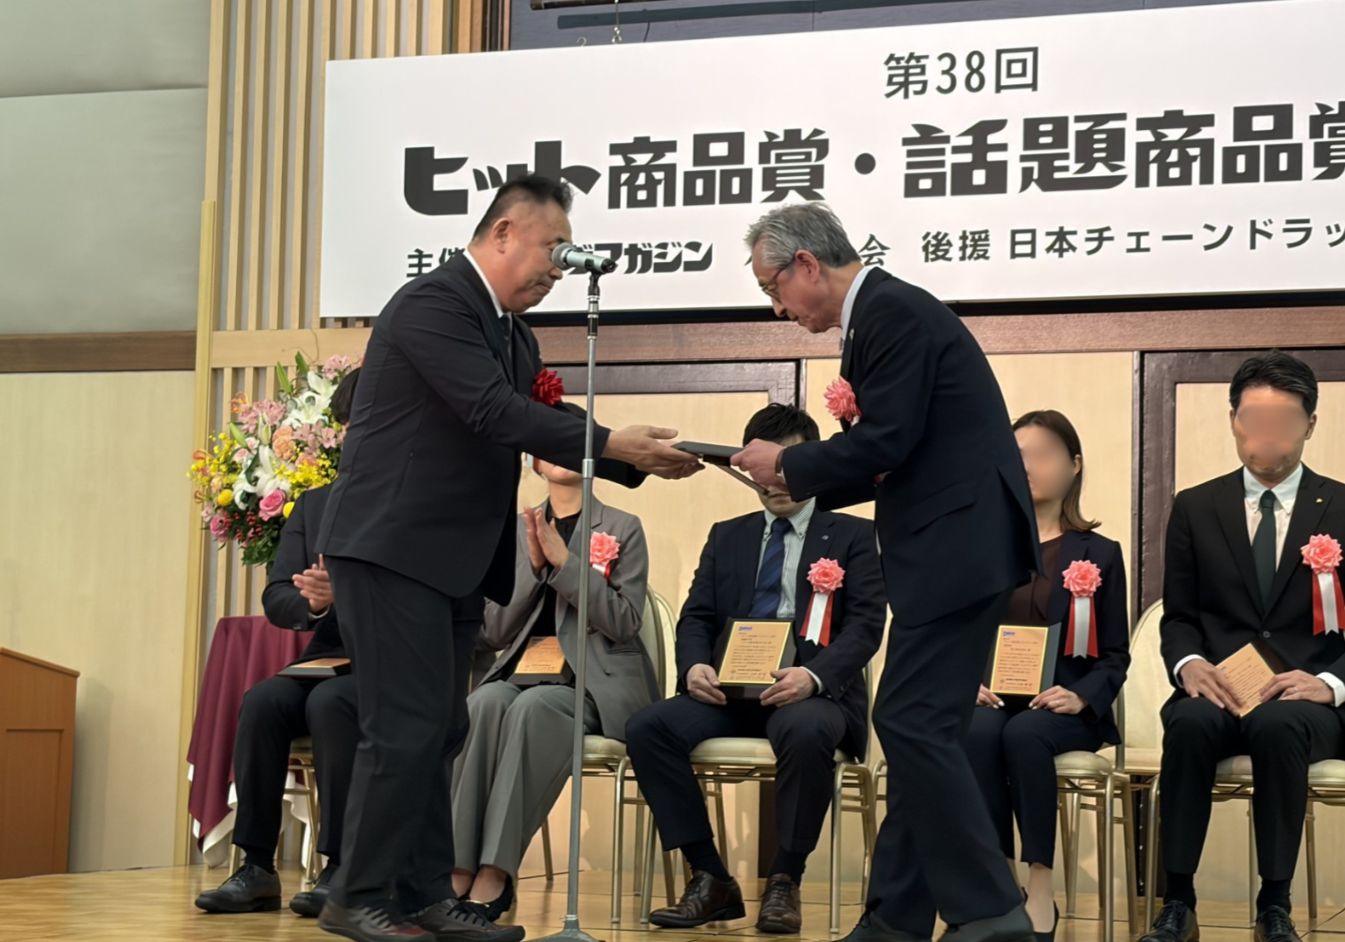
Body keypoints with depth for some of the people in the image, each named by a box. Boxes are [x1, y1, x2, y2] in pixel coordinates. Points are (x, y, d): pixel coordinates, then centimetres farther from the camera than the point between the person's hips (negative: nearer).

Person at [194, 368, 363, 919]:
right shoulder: (313, 505, 15)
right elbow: (276, 598, 8)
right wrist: (312, 602, -15)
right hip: (325, 662, 5)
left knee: (328, 702, -33)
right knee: (263, 700, -25)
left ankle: (342, 869, -26)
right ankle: (256, 869, -20)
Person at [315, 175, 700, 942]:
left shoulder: (513, 334, 16)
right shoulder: (434, 302, -14)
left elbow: (544, 424, 11)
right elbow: (492, 411, -23)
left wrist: (640, 459, -4)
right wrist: (613, 444, -24)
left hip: (453, 560, 9)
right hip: (395, 551, -9)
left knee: (439, 732, 10)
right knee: (406, 728, -8)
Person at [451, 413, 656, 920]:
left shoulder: (623, 529, 6)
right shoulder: (514, 531, 15)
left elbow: (623, 623, -5)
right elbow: (496, 631, 10)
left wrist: (564, 561, -11)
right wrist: (534, 567, -4)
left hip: (597, 683, -3)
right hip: (524, 670, 3)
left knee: (532, 706, -36)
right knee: (485, 702, -33)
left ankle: (495, 874, -38)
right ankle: (461, 868, -36)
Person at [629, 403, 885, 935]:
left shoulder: (853, 537, 9)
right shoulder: (726, 538, 22)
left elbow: (865, 626, -3)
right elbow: (696, 619, 14)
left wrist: (814, 676, -23)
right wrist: (695, 666, -11)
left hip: (813, 693, -4)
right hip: (731, 692, 4)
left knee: (806, 731, -40)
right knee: (649, 727, -24)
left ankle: (785, 882, -21)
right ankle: (712, 881, -15)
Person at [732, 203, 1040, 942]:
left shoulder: (894, 313, -13)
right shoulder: (876, 318, 18)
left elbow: (884, 445, -19)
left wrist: (787, 466, -5)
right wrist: (801, 476, 11)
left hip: (959, 546, -11)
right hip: (947, 548, 11)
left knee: (915, 723, -11)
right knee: (915, 727, 11)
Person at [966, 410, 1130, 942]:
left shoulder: (1099, 554, 9)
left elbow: (1115, 654, 4)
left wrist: (1081, 697, -15)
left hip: (1059, 705, -2)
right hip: (992, 697, 2)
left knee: (1023, 735, -35)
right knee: (977, 735, -33)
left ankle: (1040, 888, -28)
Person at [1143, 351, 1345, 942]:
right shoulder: (1195, 509, 12)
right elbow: (1178, 616, 12)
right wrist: (1188, 663, -11)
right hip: (1218, 693, 1)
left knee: (1278, 726, -38)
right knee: (1190, 724, -35)